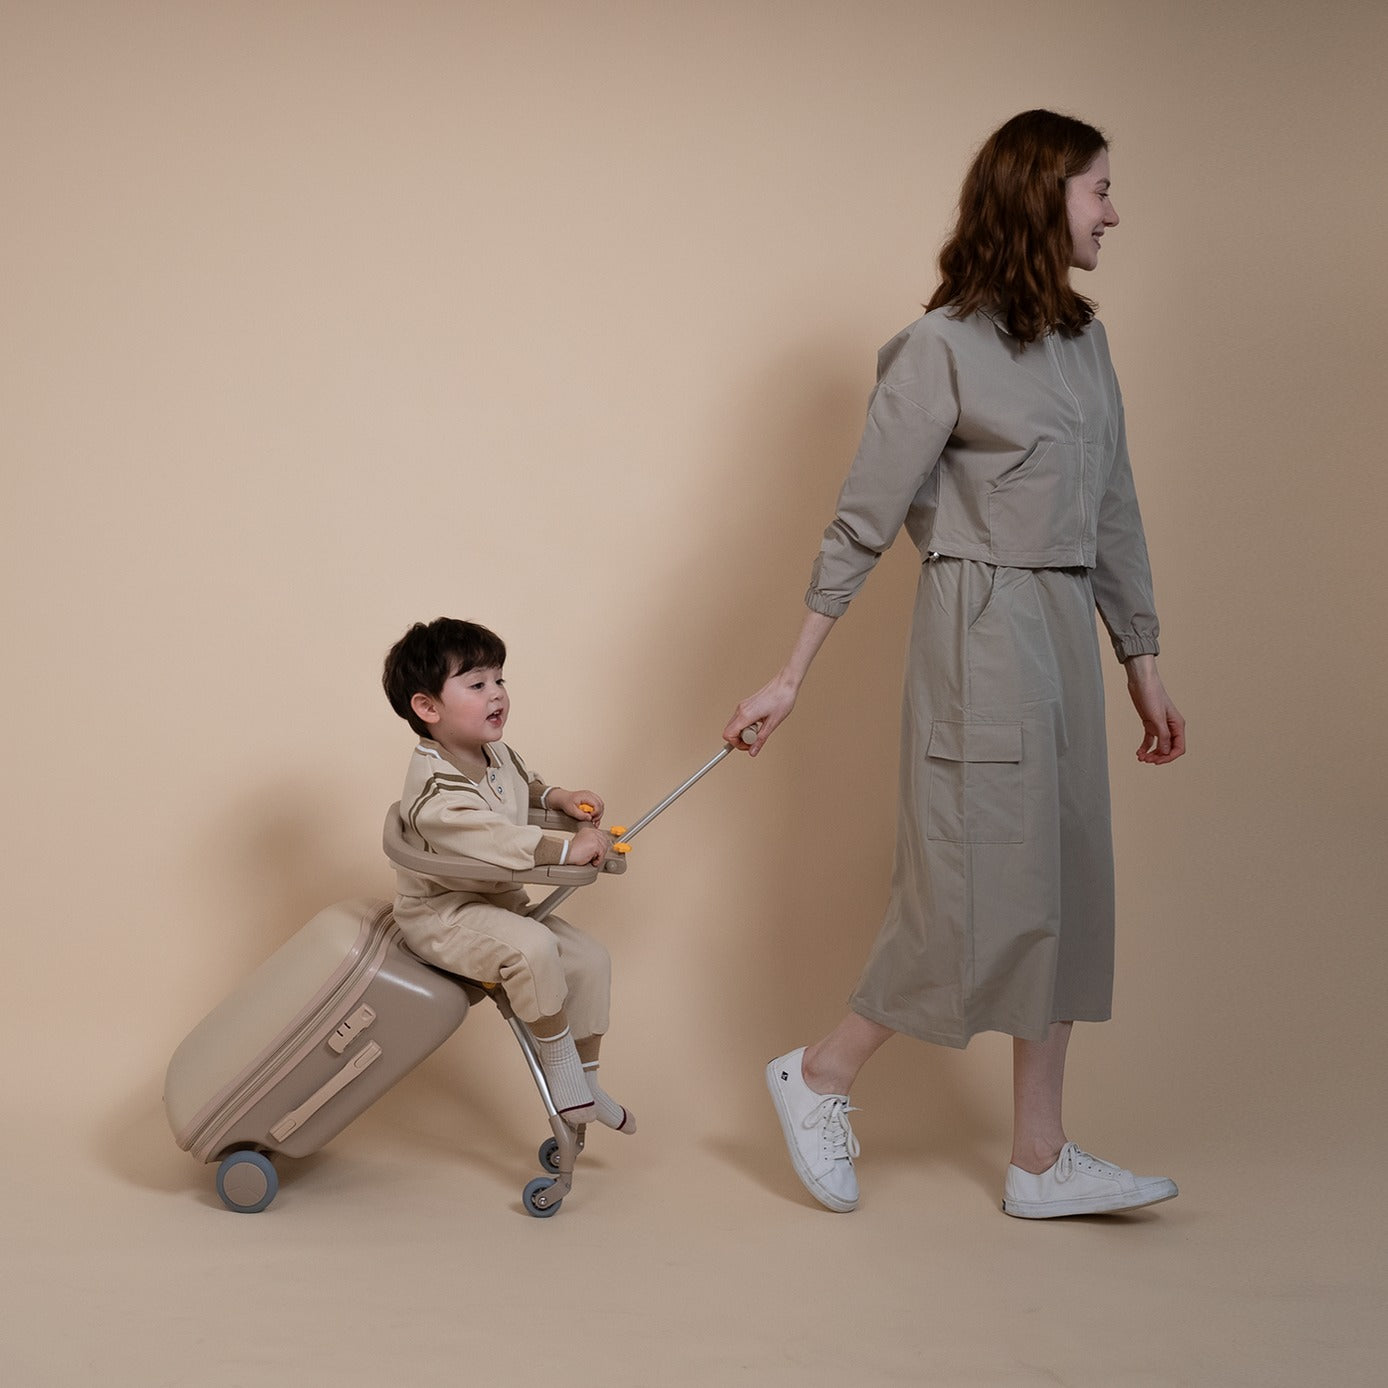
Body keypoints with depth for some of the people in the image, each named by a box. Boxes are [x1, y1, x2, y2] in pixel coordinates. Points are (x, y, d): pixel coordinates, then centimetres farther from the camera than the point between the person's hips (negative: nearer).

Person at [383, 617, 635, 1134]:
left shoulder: (495, 755, 4)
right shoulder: (435, 787, -27)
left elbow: (523, 785, 29)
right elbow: (497, 839, -39)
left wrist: (561, 798, 11)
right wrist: (567, 849, -37)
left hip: (498, 902, 10)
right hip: (442, 914, -10)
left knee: (589, 958, 1)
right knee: (531, 948, -34)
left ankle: (586, 1086, 12)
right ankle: (559, 1066, -16)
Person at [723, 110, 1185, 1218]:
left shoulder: (1084, 340, 11)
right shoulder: (943, 348, -10)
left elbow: (1114, 519, 16)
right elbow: (863, 521, -9)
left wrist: (1144, 668, 17)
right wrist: (792, 677, -9)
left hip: (1067, 633, 8)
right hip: (982, 632, -8)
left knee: (1064, 889, 8)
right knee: (984, 889, -4)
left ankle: (1041, 1161, 16)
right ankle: (818, 1079, 16)